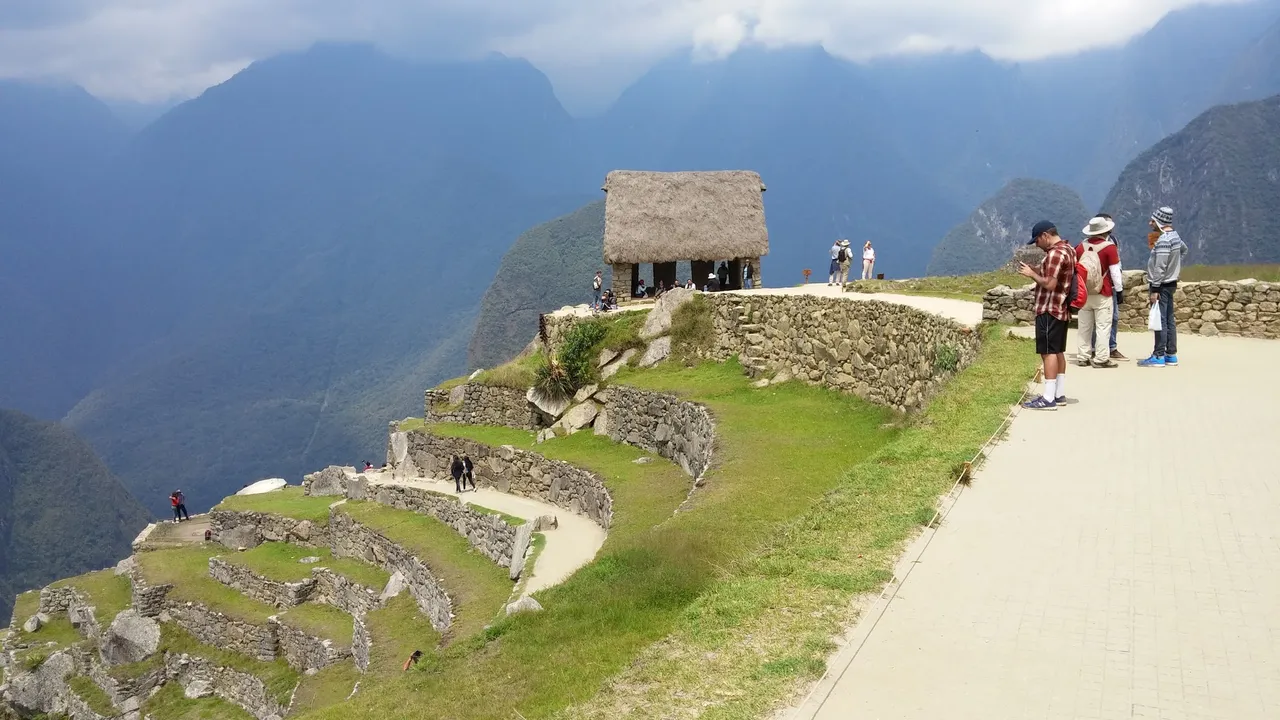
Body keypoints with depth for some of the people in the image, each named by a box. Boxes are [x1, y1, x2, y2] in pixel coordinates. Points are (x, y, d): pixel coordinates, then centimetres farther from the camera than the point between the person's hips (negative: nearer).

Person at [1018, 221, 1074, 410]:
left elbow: (1049, 284, -24)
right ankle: (1059, 394, 19)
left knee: (1048, 352, -9)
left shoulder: (1055, 253, -18)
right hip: (1061, 309, 10)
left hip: (1049, 310, -10)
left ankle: (1048, 398, -11)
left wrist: (1032, 274, -10)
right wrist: (1037, 272, 9)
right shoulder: (1067, 249, 15)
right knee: (1058, 351, 14)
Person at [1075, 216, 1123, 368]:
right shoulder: (1109, 247, -11)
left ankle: (1082, 357, 14)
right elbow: (1115, 271, -9)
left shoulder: (1080, 247, 2)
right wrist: (1120, 289, 1)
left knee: (1084, 327, 11)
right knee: (1103, 326, 0)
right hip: (1103, 294, -5)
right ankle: (1101, 358, -1)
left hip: (1084, 293, 5)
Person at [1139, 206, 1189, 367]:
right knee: (1169, 320, 13)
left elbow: (1160, 267, -23)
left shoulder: (1163, 240, -21)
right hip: (1171, 282, 10)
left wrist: (1154, 289, -20)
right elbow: (1184, 249, 31)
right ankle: (1171, 355, 17)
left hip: (1162, 284, -10)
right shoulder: (1175, 236, 9)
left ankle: (1159, 356, -7)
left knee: (1160, 321, -8)